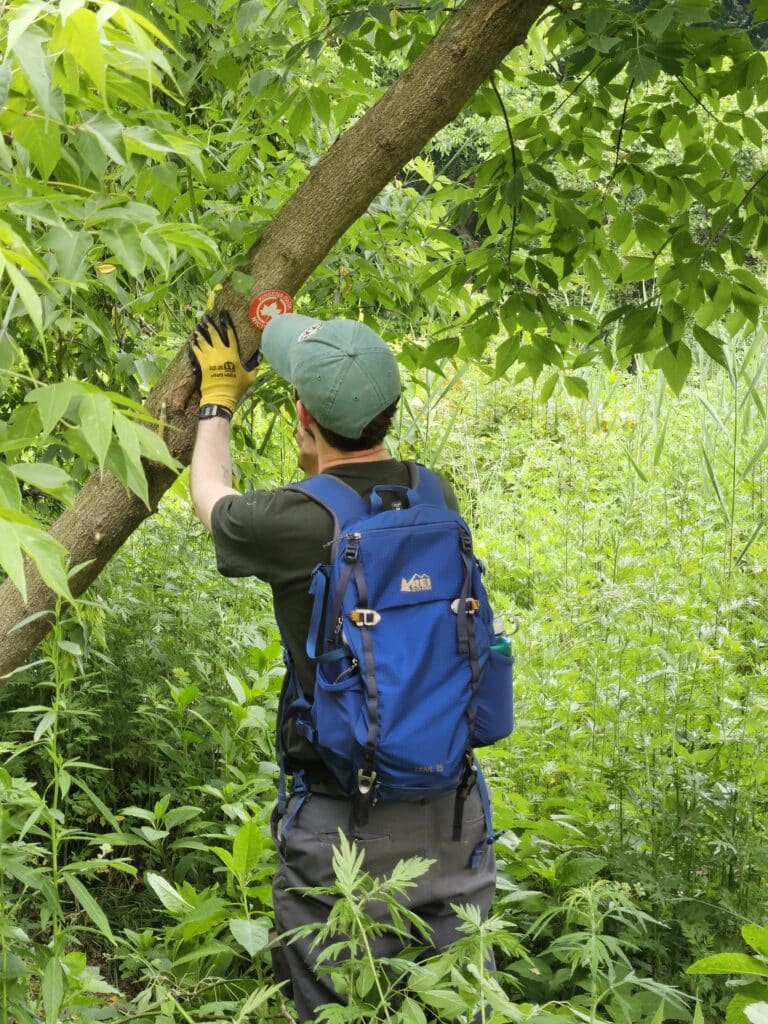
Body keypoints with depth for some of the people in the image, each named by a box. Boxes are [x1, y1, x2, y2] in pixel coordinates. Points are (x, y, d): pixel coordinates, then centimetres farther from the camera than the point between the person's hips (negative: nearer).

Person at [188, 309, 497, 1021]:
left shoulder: (290, 522, -17)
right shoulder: (439, 500, -3)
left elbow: (209, 493, 8)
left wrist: (218, 395, 24)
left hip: (344, 827, -4)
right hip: (452, 813, 5)